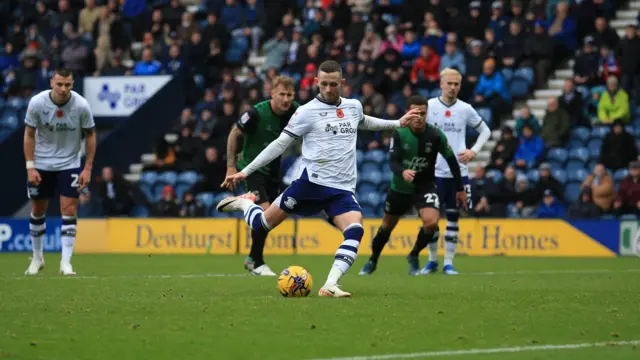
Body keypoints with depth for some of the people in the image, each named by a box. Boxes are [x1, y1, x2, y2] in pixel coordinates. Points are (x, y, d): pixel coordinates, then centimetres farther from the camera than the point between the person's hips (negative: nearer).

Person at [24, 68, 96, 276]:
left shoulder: (81, 105, -16)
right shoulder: (37, 103, -15)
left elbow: (90, 135, -4)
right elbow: (29, 135, -5)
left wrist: (88, 168, -8)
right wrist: (30, 167, -11)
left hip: (69, 165, -1)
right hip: (41, 164, 1)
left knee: (69, 211, -9)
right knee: (38, 211, 9)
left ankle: (66, 262, -7)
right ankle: (37, 257, 26)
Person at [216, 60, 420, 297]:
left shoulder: (354, 107, 11)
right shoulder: (307, 111, -5)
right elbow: (280, 144, -2)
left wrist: (398, 123, 35)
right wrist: (245, 172, -6)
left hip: (343, 189, 3)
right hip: (313, 182, -3)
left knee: (355, 230, -23)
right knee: (263, 224, -1)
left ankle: (330, 286, -26)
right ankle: (245, 203, 33)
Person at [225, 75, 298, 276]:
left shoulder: (295, 112, -10)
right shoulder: (257, 113, -23)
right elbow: (234, 135, -10)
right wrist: (231, 167, -12)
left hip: (273, 169, 6)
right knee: (264, 211, -19)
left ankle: (252, 258, 32)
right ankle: (258, 263, -8)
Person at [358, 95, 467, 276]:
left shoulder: (436, 135, -17)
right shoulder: (399, 134, -17)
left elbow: (451, 160, -4)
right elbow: (392, 162, -22)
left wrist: (460, 189, 1)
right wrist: (402, 172, -45)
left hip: (425, 186, -1)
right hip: (400, 187, 1)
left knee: (431, 221, -24)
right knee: (387, 225, 15)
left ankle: (414, 257, 3)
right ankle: (372, 261, 40)